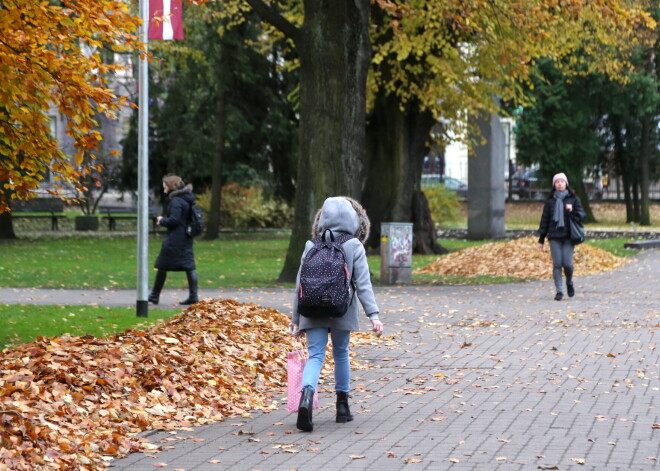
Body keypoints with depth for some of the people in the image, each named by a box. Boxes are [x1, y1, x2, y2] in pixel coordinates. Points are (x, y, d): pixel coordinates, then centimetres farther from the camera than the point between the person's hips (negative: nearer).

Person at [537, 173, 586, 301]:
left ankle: (569, 283, 21)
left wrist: (572, 211, -15)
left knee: (567, 263, -8)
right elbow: (545, 219, 10)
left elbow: (582, 214, 7)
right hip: (554, 236, 1)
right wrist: (541, 239, 8)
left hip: (568, 236, -1)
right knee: (557, 264, -3)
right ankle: (559, 291, 3)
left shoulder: (573, 199, 7)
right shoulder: (550, 201, 9)